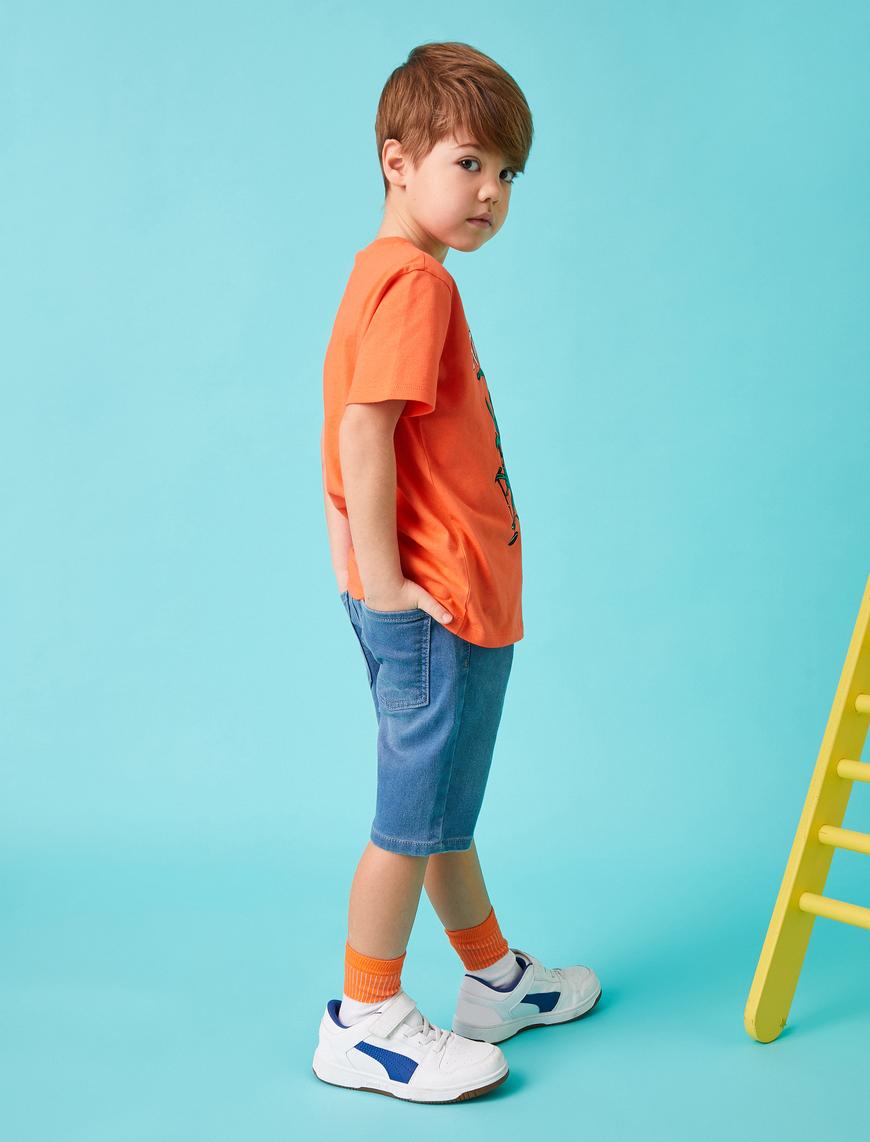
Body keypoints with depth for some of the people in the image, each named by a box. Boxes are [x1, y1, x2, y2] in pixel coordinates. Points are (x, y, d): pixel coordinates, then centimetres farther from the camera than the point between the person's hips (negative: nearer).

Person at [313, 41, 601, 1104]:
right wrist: (381, 575, -22)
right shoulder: (417, 278, -16)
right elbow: (363, 430, -25)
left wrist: (362, 558, 15)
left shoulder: (384, 270, 16)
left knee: (445, 804, 20)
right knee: (415, 815, 1)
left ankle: (494, 978, 37)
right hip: (440, 599, -11)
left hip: (441, 598, 11)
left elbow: (349, 428, 19)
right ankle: (365, 1024, 15)